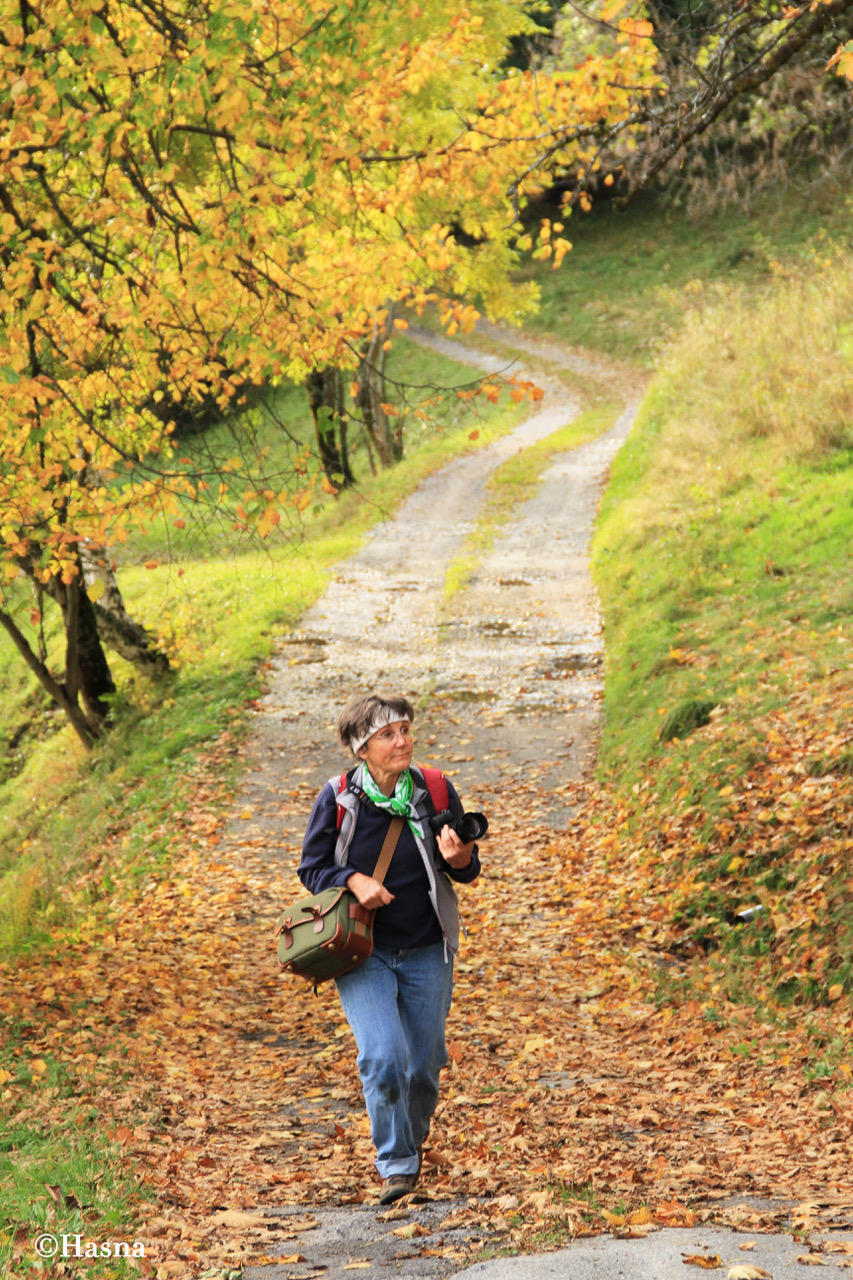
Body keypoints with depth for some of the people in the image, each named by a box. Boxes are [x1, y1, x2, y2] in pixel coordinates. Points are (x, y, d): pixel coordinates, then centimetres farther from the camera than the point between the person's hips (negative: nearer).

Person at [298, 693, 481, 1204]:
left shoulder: (436, 791, -6)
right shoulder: (338, 798, -10)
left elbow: (469, 872, 2)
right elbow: (312, 866, 1)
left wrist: (459, 859, -22)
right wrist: (354, 880, -19)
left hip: (426, 951, 2)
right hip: (362, 950, -2)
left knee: (425, 1061, 9)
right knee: (383, 1056, -18)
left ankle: (414, 1138, 40)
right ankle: (396, 1164, -1)